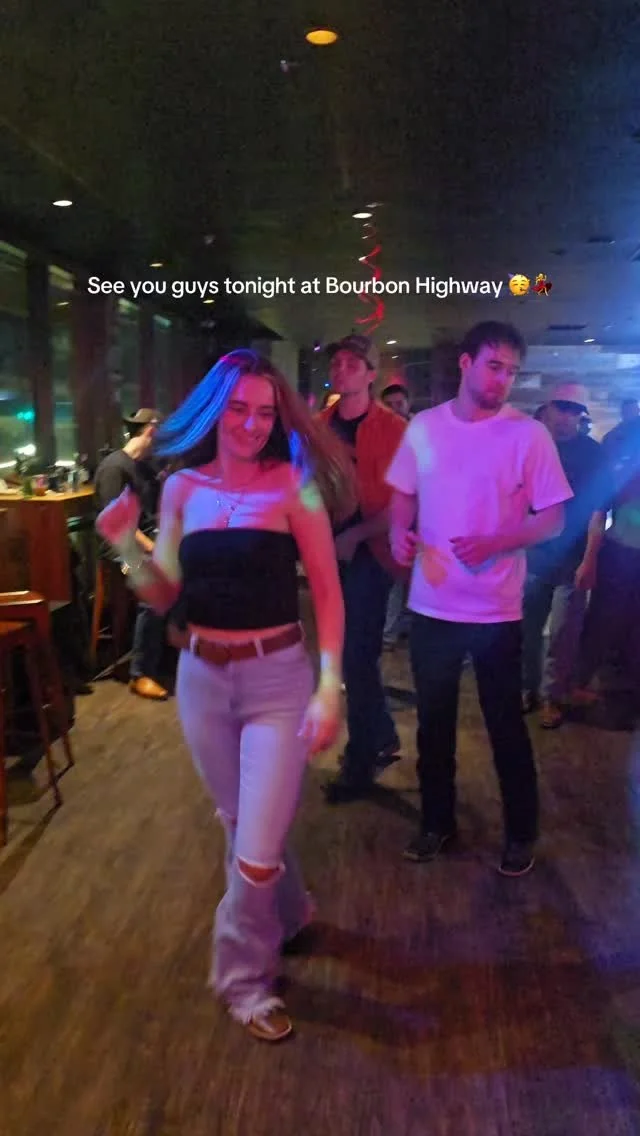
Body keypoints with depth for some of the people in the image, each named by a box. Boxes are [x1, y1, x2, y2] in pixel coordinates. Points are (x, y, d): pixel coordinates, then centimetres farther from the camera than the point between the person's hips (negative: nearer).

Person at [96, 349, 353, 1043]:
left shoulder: (294, 484, -9)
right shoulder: (183, 487, 0)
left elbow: (327, 593, -9)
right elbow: (166, 596, 2)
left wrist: (330, 686, -17)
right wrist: (127, 547, -15)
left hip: (277, 678, -4)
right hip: (201, 679, 4)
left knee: (256, 849, -1)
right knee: (241, 824, 21)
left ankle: (244, 978, 27)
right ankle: (286, 915, 51)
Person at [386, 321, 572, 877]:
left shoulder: (529, 434, -8)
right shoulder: (423, 426, 2)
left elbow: (553, 519, -7)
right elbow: (404, 496, 12)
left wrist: (496, 543, -22)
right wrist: (399, 532, -9)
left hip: (496, 609, -3)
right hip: (431, 603, 3)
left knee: (505, 725, 10)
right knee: (433, 721, 16)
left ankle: (521, 833, 30)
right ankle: (437, 821, 35)